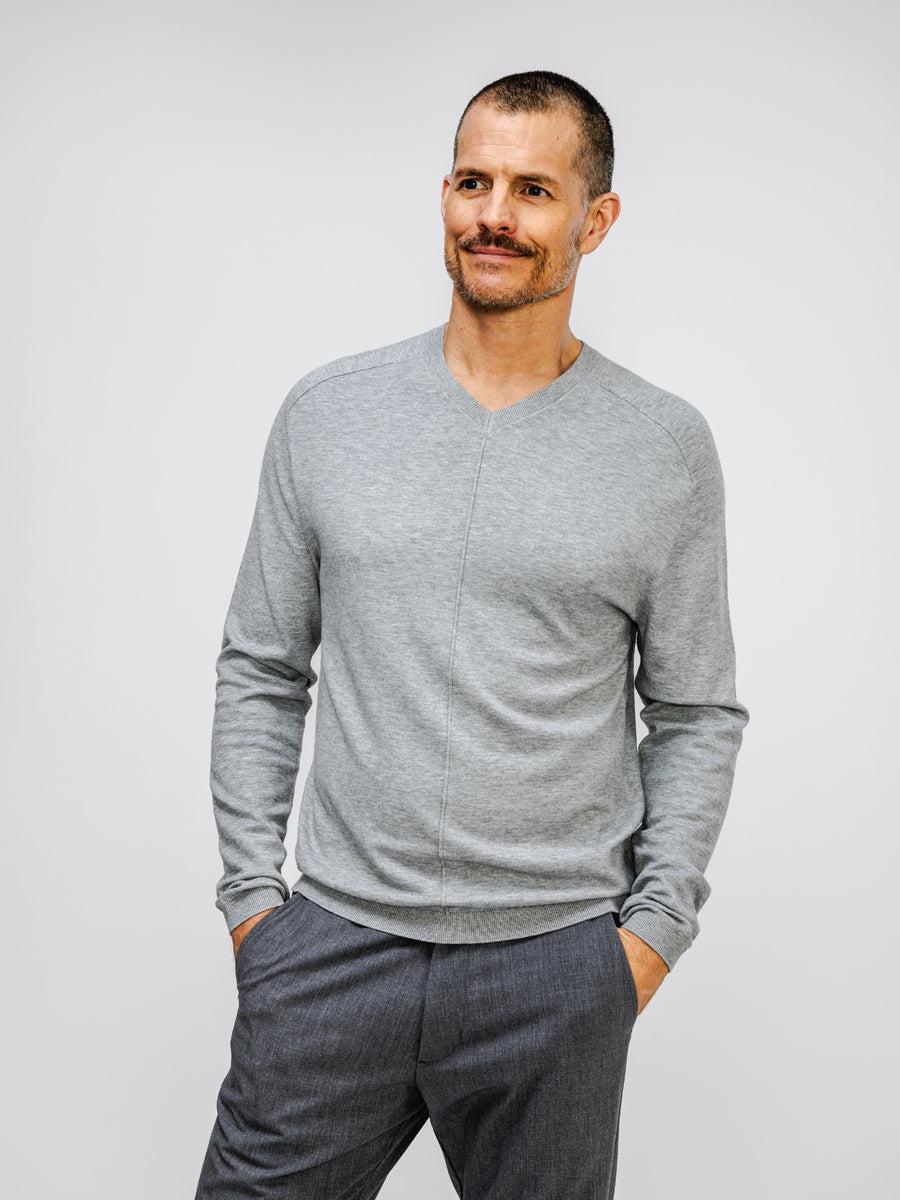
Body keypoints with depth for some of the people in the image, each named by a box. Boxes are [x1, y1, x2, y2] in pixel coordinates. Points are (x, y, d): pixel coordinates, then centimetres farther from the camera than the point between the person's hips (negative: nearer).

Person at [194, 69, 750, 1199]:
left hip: (555, 968, -1)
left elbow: (698, 712, 4)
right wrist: (249, 888, 3)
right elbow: (260, 671, 8)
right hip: (330, 946, 1)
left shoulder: (667, 447, 0)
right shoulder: (327, 411, 3)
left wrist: (656, 926, -2)